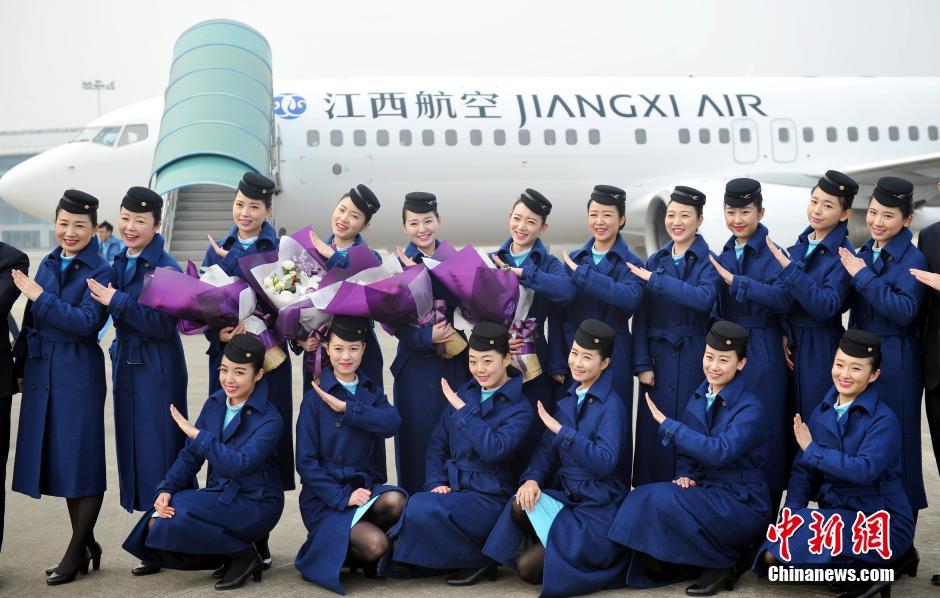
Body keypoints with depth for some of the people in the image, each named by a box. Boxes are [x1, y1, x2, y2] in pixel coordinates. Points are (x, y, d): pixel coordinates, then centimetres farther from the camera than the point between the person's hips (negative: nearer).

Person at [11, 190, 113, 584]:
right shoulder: (48, 265, 12)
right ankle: (86, 545, 22)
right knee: (56, 458, 10)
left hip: (78, 373, -7)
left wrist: (39, 296, -18)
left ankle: (76, 553, 9)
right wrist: (21, 366, 19)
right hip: (41, 372, 7)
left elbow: (86, 322, -19)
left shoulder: (100, 272, -7)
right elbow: (31, 322, 17)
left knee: (81, 459, 0)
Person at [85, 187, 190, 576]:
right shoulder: (119, 263, 10)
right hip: (125, 365, 8)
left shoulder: (165, 268, -13)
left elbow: (163, 326, -20)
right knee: (133, 449, 12)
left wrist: (116, 301, -19)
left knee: (157, 451, -3)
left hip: (157, 371, -8)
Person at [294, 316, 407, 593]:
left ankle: (357, 533, 1)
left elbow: (392, 423, -12)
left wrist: (345, 408, -19)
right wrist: (342, 497, -15)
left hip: (366, 484, 4)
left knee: (395, 501, -30)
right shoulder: (315, 397, -3)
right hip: (327, 494, -4)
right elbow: (306, 461, -6)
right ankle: (330, 546, 6)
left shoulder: (372, 392, 11)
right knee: (375, 545, -26)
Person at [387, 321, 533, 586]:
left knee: (424, 510, -30)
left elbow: (494, 449, -20)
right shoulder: (463, 393, 12)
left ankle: (478, 561, -8)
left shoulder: (519, 408, -4)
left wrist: (462, 409, -15)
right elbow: (438, 444, 14)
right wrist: (436, 482, -2)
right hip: (451, 489, 4)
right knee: (416, 505, -28)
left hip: (488, 497, -4)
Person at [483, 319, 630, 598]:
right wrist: (532, 479, -12)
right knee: (521, 505, -26)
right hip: (566, 495, 6)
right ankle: (552, 547, 0)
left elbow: (605, 462, -23)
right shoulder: (569, 399, 10)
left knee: (528, 567, -16)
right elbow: (548, 448, 7)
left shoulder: (611, 406, -12)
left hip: (598, 509, -6)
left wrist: (561, 430, -26)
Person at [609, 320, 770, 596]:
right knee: (642, 497, -19)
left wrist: (667, 424, -22)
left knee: (663, 500, -28)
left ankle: (721, 564, -9)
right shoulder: (699, 398, 7)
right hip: (708, 492, 6)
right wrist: (685, 476, -9)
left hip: (742, 504, -6)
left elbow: (720, 452, -27)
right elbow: (685, 452, 14)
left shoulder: (750, 408, -14)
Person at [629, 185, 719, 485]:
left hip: (694, 358, -3)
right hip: (658, 358, 4)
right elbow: (641, 317, 7)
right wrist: (642, 364, -2)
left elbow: (704, 298, -23)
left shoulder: (708, 261, -2)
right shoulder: (655, 261, 9)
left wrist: (655, 280, -21)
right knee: (654, 430, 4)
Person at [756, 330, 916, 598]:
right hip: (835, 514, 7)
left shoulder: (884, 420, -12)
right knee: (772, 556, -10)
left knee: (799, 538, -28)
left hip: (881, 523, -7)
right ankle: (854, 569, 3)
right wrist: (791, 515, -9)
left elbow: (865, 469, -26)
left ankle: (867, 572, -9)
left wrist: (812, 450, -17)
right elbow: (803, 471, 6)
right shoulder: (822, 412, 8)